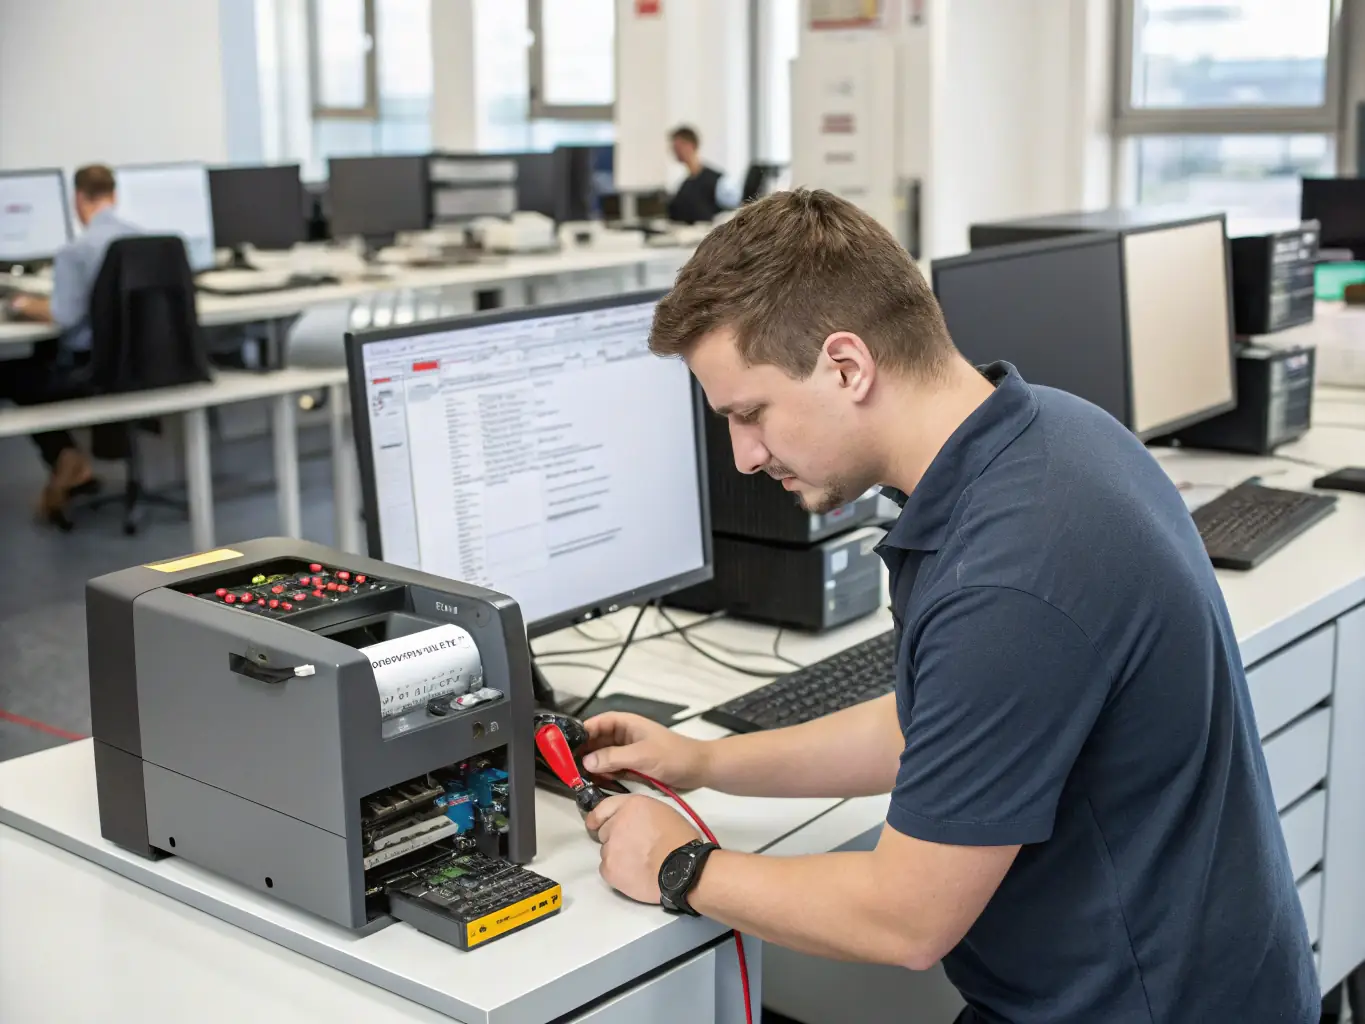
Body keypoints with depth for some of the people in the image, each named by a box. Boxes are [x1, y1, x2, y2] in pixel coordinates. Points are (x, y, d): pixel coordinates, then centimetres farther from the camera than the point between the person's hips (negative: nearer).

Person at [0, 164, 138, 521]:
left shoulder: (74, 251, -17)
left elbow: (65, 315, -22)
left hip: (90, 368, -7)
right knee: (45, 353, 31)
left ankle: (66, 460, 12)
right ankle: (70, 459, 23)